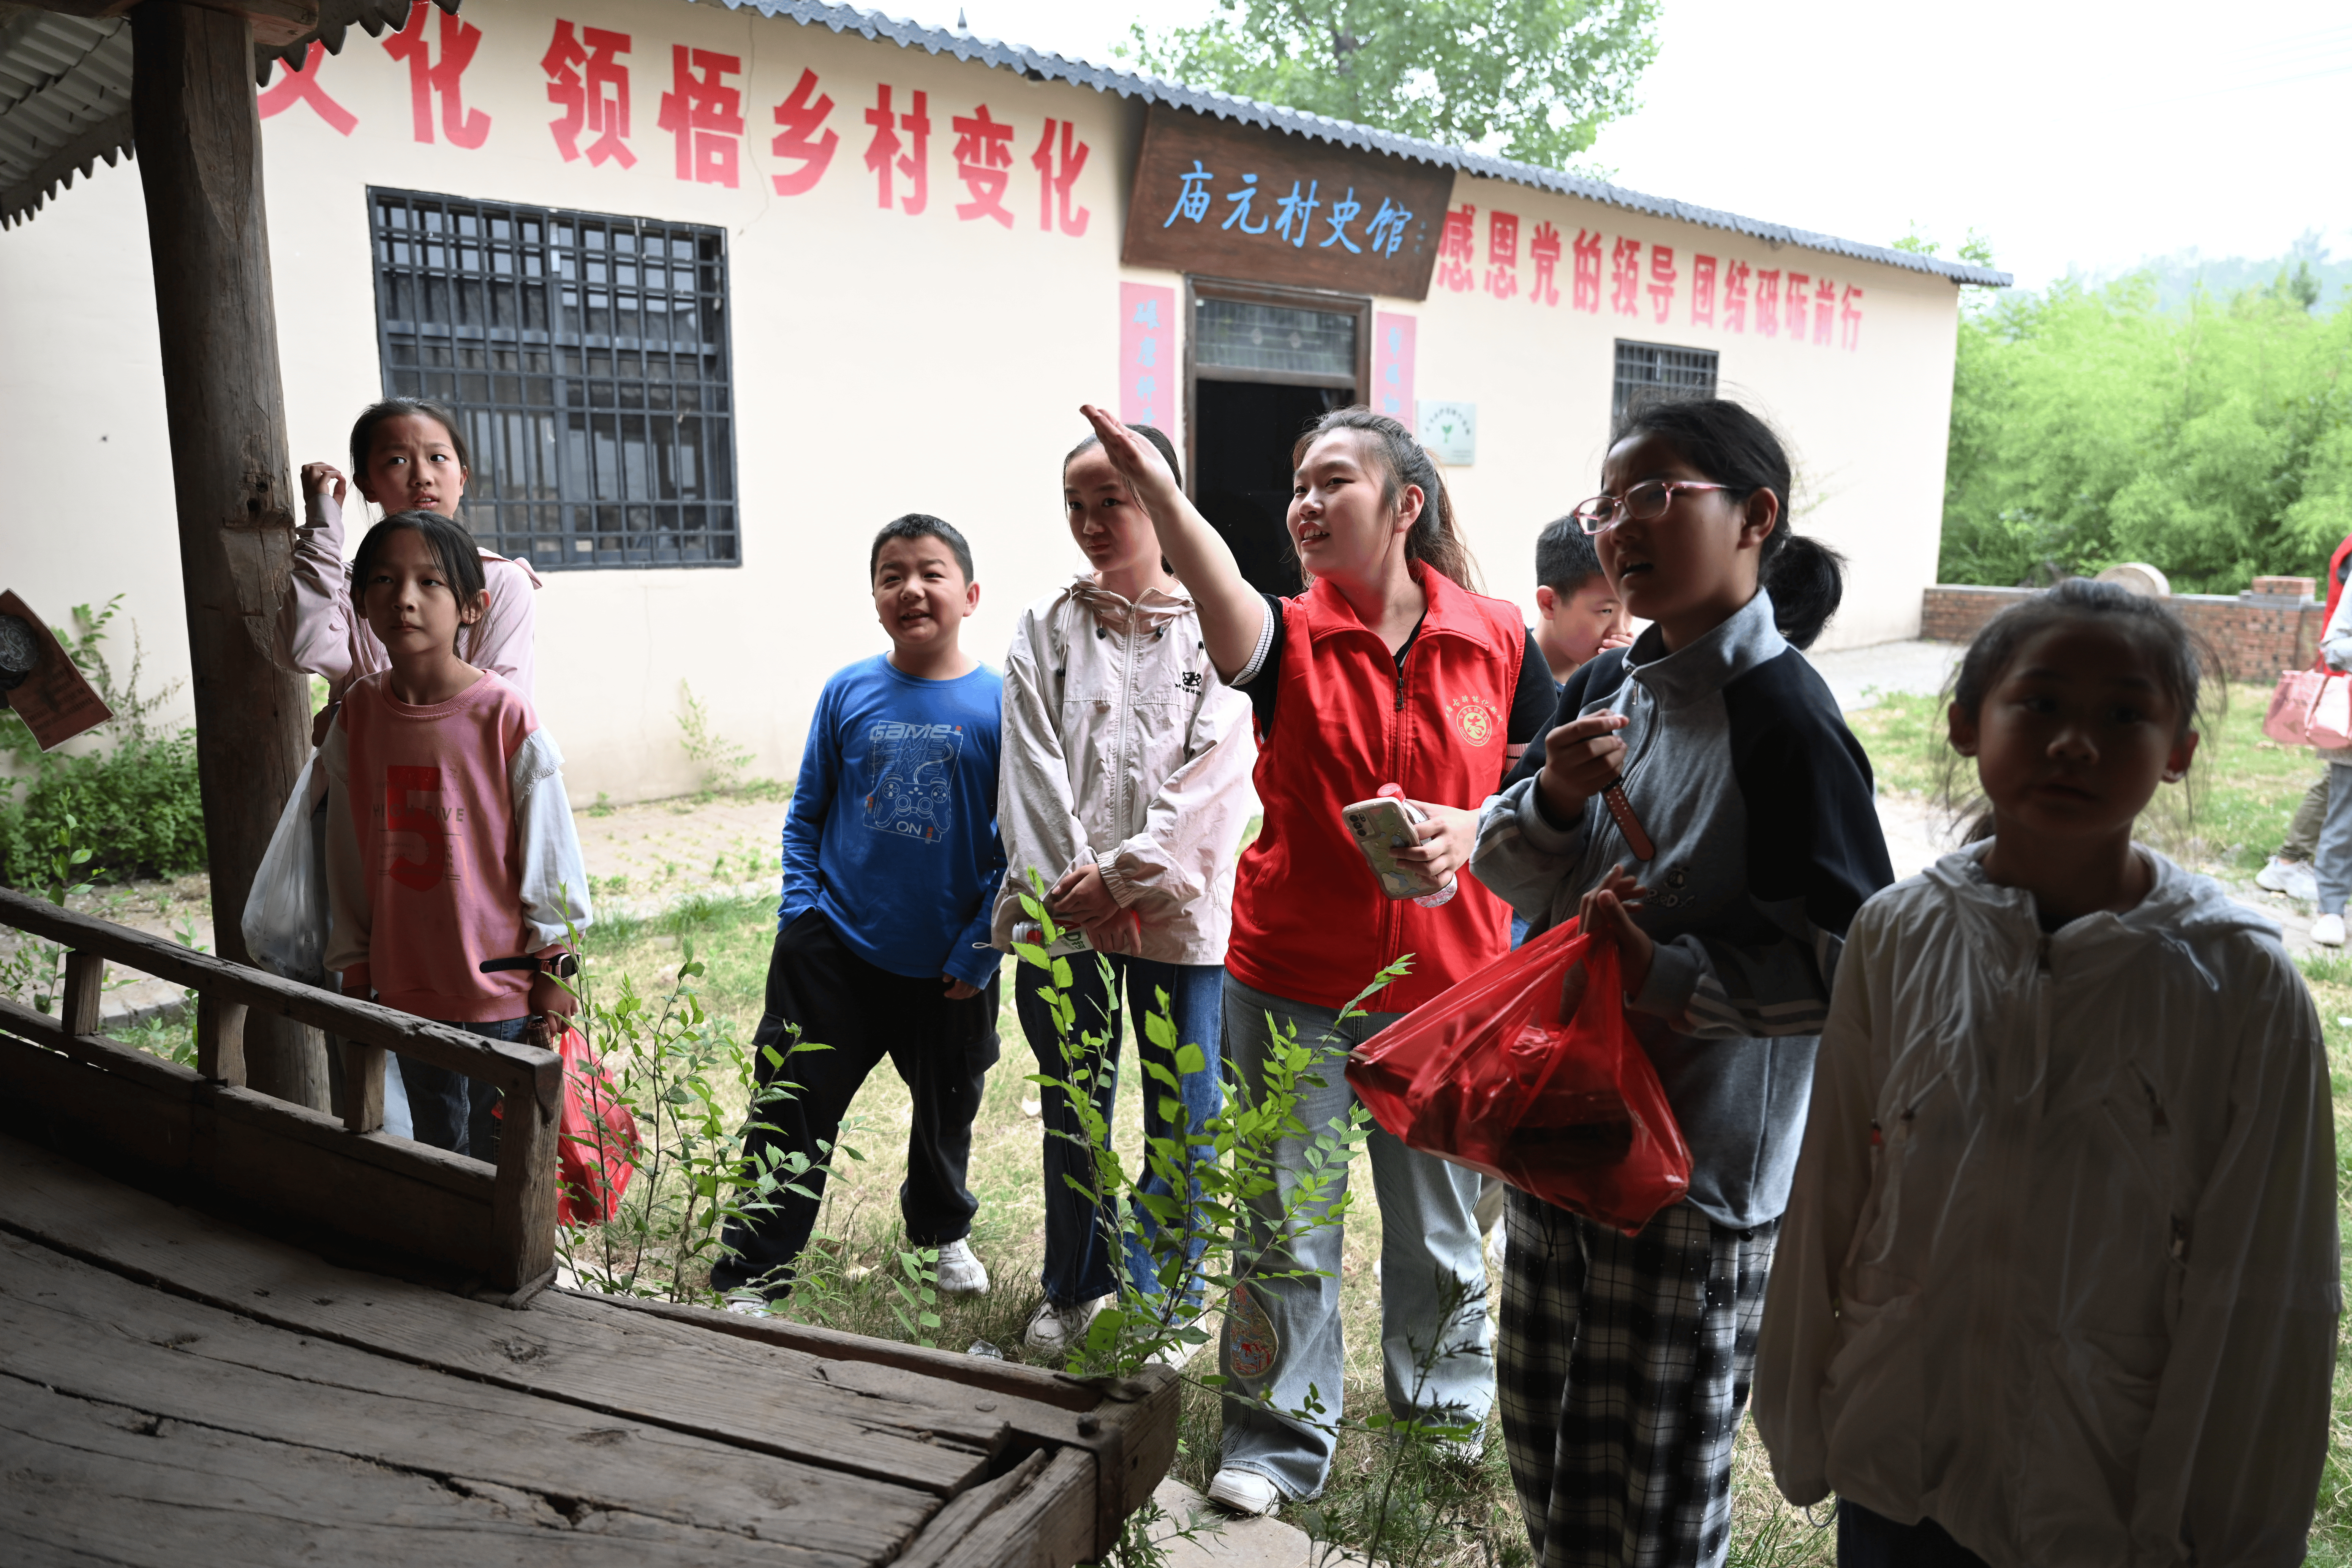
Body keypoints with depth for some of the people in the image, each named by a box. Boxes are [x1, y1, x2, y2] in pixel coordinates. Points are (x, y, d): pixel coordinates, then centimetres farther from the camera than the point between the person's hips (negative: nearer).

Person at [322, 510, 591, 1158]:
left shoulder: (504, 715, -14)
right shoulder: (358, 712, -1)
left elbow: (550, 845, -8)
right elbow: (346, 851, 7)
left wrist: (553, 968, -5)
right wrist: (355, 968, 11)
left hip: (501, 989, -4)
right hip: (406, 988, 4)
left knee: (501, 1157, 8)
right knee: (437, 1151, 19)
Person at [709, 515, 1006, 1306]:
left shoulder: (999, 703, -9)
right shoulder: (849, 691, -4)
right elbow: (806, 811, 6)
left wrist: (982, 946, -9)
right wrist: (800, 907, -3)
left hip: (947, 966, 0)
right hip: (833, 952, 0)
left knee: (946, 1112, 21)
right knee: (789, 1115, 4)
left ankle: (942, 1229, 48)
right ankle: (749, 1278, 21)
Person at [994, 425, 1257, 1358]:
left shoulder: (1218, 630, 1)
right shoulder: (1045, 629, 8)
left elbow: (1212, 775, -7)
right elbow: (1036, 770, 0)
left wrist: (1121, 873, -13)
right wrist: (1081, 887, -10)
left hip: (1177, 911, -2)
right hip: (1064, 908, 2)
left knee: (1183, 1119, 5)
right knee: (1071, 1110, 14)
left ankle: (1158, 1304, 24)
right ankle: (1074, 1289, 34)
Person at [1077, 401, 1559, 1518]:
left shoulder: (1497, 641, -4)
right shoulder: (1290, 637, -8)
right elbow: (1225, 607, -33)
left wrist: (1470, 832, -19)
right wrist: (1160, 495, -52)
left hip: (1443, 987, 1)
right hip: (1292, 986, -1)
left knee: (1438, 1226, 20)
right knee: (1285, 1230, 10)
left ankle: (1444, 1403, 48)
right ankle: (1281, 1441, 31)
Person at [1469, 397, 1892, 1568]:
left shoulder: (1780, 714, -19)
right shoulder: (1601, 689, 3)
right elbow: (1502, 870, 5)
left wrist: (1666, 975, -25)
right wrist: (1552, 799, -14)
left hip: (1699, 1163, -7)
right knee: (1541, 1427, 23)